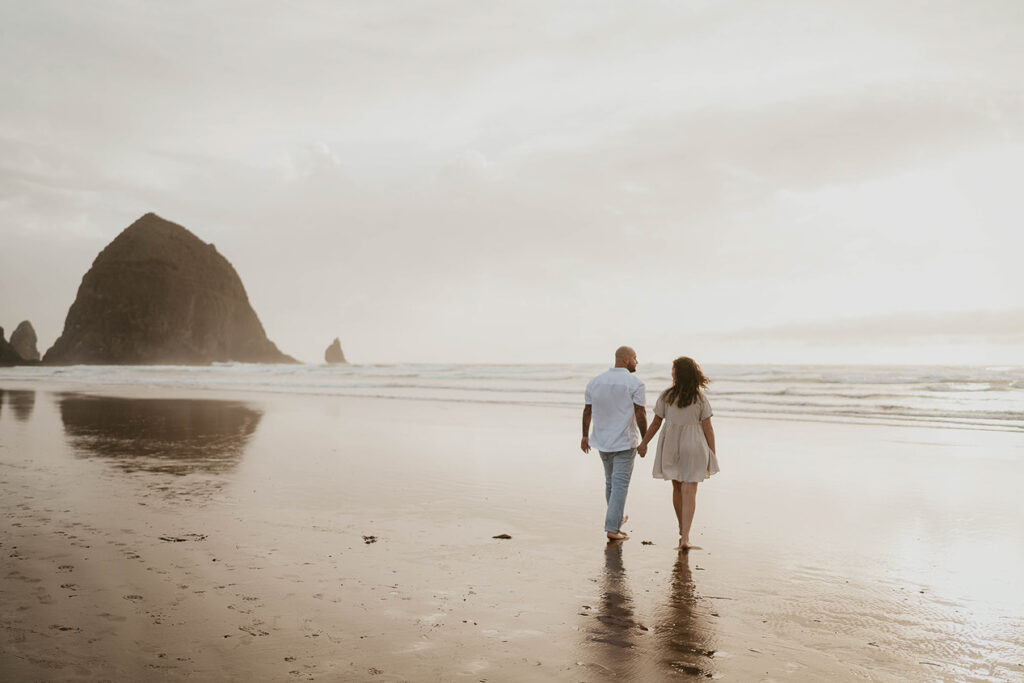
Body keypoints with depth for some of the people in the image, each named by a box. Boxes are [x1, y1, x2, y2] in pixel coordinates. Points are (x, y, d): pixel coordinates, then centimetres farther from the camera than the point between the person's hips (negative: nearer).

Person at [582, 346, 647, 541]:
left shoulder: (594, 382, 4)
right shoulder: (635, 383, -11)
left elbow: (587, 411, 7)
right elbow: (640, 414, -13)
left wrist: (585, 436, 16)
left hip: (602, 441, 5)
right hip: (625, 442, -5)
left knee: (611, 481, 20)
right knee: (620, 484, -2)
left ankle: (616, 520, 34)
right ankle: (612, 528, -5)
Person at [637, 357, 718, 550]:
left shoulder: (666, 396, -7)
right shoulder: (700, 398, -6)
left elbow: (656, 423, -2)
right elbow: (708, 428, -5)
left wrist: (643, 444, 11)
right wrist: (713, 455, 2)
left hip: (671, 446, 2)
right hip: (693, 448, -1)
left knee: (677, 488, 19)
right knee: (689, 492, -2)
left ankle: (682, 529, 35)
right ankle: (685, 538, -12)